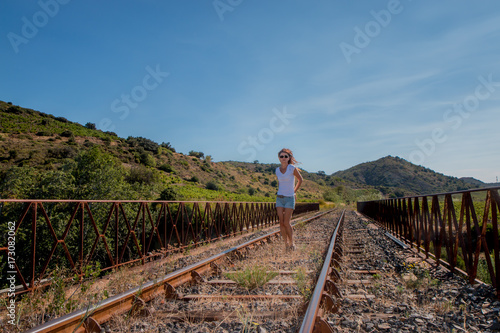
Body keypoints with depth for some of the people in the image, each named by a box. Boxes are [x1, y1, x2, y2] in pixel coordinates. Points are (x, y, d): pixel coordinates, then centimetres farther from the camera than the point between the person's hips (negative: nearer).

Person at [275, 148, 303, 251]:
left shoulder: (292, 168, -9)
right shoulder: (277, 170, 5)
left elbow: (300, 180, 7)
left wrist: (294, 191, 8)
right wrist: (279, 190, 12)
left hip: (290, 198, -4)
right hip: (279, 198, 4)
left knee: (286, 223, -6)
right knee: (281, 223, 0)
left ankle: (291, 243, 14)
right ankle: (286, 243, 12)